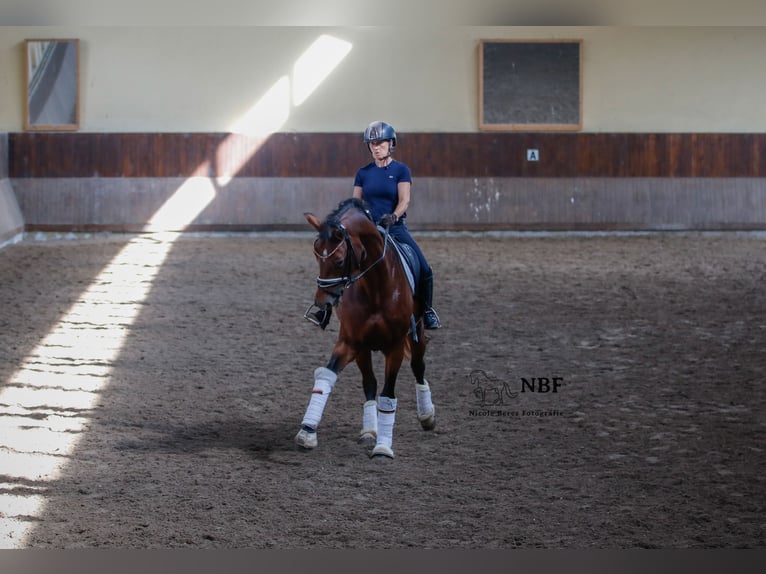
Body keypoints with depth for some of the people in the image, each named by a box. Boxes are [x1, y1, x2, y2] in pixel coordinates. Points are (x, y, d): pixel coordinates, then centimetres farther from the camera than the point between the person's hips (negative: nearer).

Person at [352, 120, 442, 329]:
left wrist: (393, 216, -28)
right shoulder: (363, 173, 9)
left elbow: (404, 200, -9)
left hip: (396, 228, -2)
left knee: (424, 269, -11)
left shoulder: (401, 170, 2)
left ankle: (427, 310, 9)